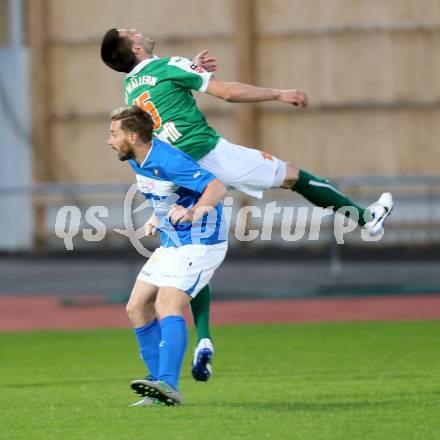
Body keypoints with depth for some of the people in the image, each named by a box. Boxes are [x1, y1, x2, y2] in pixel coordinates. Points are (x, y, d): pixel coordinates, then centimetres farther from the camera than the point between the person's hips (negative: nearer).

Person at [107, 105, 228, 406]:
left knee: (167, 305, -26)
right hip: (172, 244, 10)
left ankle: (168, 384, -37)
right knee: (137, 308, 6)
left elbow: (218, 187, -36)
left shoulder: (168, 162, -25)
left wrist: (193, 213, -51)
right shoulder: (137, 158, 4)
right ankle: (160, 386, 9)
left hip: (200, 243, -10)